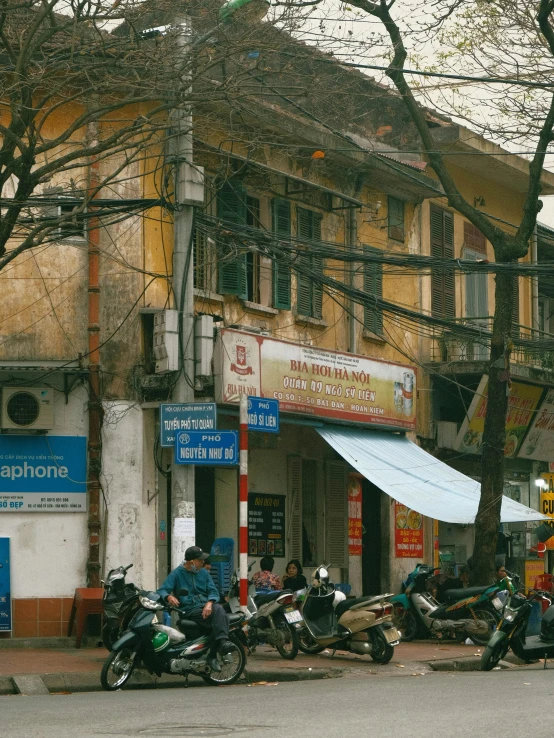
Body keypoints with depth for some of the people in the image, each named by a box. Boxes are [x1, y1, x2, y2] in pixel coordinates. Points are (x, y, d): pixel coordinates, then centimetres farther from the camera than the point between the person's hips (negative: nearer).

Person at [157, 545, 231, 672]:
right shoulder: (177, 573, 3)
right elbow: (162, 590, -5)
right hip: (189, 610, -5)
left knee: (218, 609, -31)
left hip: (205, 606, 5)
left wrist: (209, 603, -13)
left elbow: (213, 591, 9)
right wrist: (169, 597, -29)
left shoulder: (203, 573, 17)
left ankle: (222, 641, -37)